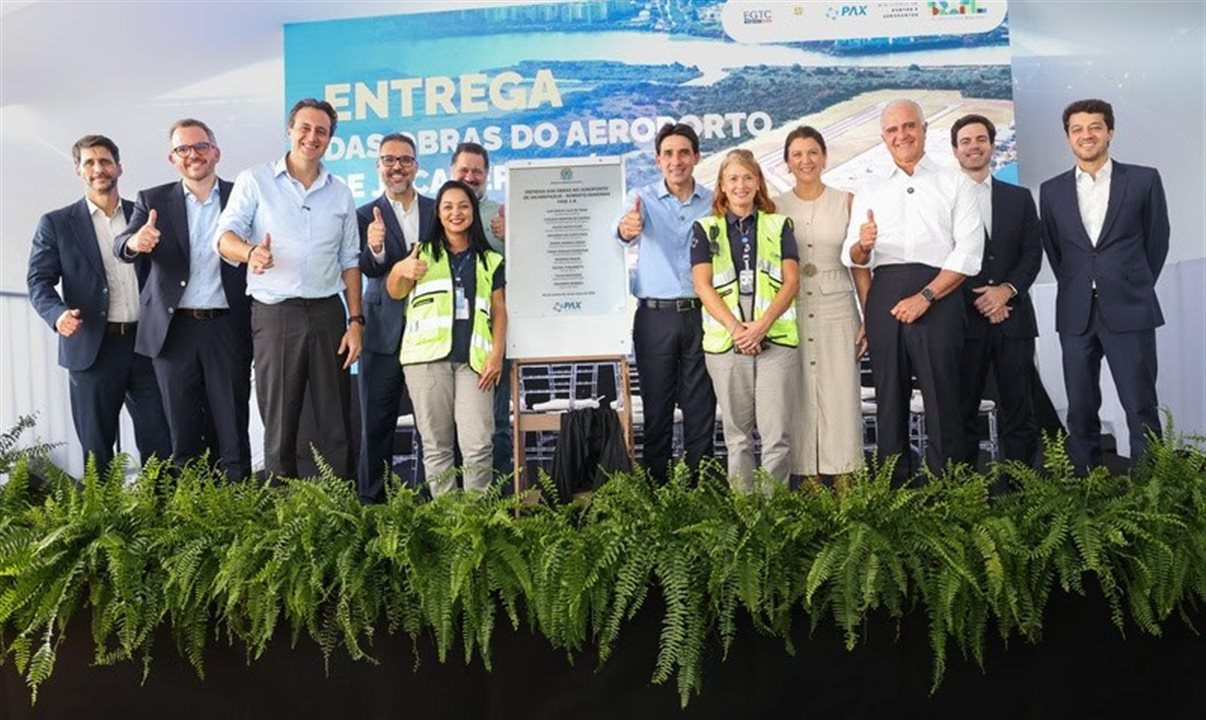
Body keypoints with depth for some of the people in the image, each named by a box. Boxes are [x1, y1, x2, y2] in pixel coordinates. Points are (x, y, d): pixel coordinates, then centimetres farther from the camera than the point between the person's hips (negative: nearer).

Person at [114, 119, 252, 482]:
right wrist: (135, 243, -29)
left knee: (232, 432, 3)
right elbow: (120, 247, -7)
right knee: (183, 434, 8)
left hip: (227, 328, -1)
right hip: (174, 330, 1)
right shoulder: (153, 201, 7)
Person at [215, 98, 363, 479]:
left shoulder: (340, 193, 13)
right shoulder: (255, 181, 4)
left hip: (327, 312, 3)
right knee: (279, 425, 3)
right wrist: (250, 252, -32)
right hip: (275, 315, -2)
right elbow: (226, 236, -8)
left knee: (337, 426, 4)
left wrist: (355, 321, 5)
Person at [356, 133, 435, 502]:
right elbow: (368, 269, -14)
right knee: (376, 426, 4)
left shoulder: (437, 209, 8)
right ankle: (372, 500, 14)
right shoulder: (366, 216, 1)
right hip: (384, 336, -2)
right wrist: (375, 249, -35)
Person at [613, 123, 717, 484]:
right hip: (655, 316, -1)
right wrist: (625, 229, -44)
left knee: (701, 404, 5)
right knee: (656, 406, 5)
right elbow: (627, 231, -18)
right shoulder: (642, 198, 2)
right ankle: (656, 485, 13)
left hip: (701, 314, 1)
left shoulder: (714, 202, 7)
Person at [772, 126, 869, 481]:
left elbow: (860, 265, 5)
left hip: (837, 312, 0)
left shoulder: (846, 202, 6)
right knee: (800, 401, 2)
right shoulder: (776, 207, 6)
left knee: (841, 400, -1)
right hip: (791, 315, 0)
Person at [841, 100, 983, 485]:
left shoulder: (955, 184, 8)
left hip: (938, 296, -3)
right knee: (889, 399, 4)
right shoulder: (870, 194, 18)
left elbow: (968, 251, -2)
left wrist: (925, 296, -13)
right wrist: (863, 245, -14)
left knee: (942, 399, -3)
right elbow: (853, 258, 9)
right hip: (884, 297, 3)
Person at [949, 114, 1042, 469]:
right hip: (964, 319, -3)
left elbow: (1033, 253, 8)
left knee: (1020, 410, 3)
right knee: (962, 410, 0)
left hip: (1013, 317, 3)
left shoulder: (1019, 198, 16)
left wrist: (1007, 289, -9)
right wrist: (979, 299, -9)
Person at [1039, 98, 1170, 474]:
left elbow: (1157, 241, 9)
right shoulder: (1052, 190, 8)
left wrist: (1135, 287, 12)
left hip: (1129, 311, -2)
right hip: (1075, 314, 2)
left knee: (1141, 408, -1)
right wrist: (1076, 288, 12)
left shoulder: (1143, 179, 3)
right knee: (1080, 411, 6)